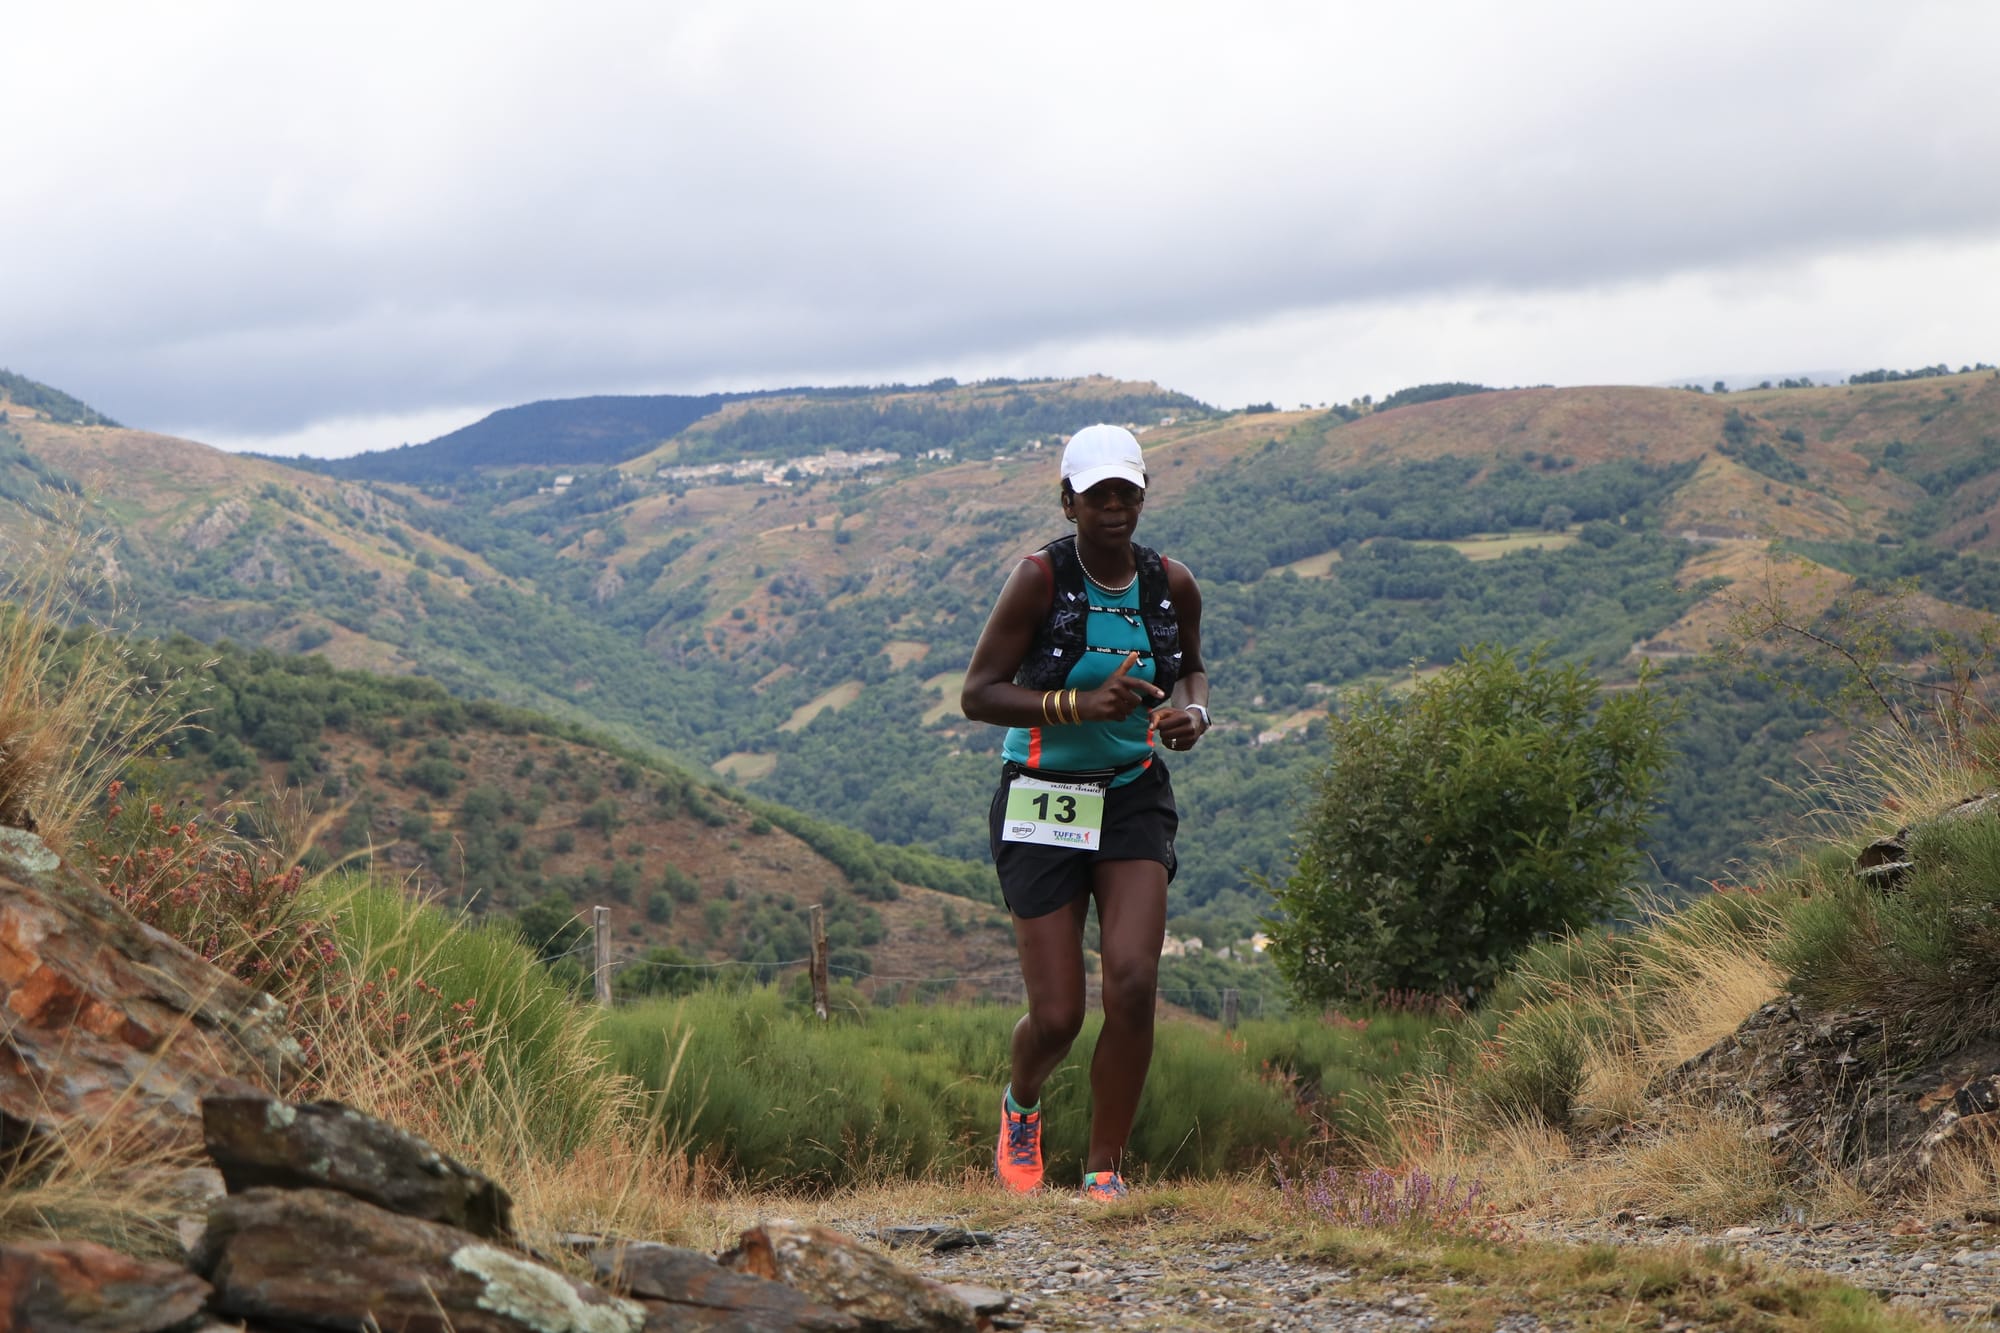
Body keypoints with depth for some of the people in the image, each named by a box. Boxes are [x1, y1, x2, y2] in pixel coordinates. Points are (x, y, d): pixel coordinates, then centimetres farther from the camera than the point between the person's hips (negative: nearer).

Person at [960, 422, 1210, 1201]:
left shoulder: (1172, 584, -2)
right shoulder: (1041, 578, -14)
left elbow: (1190, 668, 19)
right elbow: (977, 696, -13)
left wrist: (1193, 712, -5)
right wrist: (1079, 705, -25)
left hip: (1134, 796, 3)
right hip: (1042, 804, -3)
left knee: (1133, 985, -16)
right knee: (1057, 1017, -4)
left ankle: (1105, 1171, 0)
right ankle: (1022, 1106, 33)